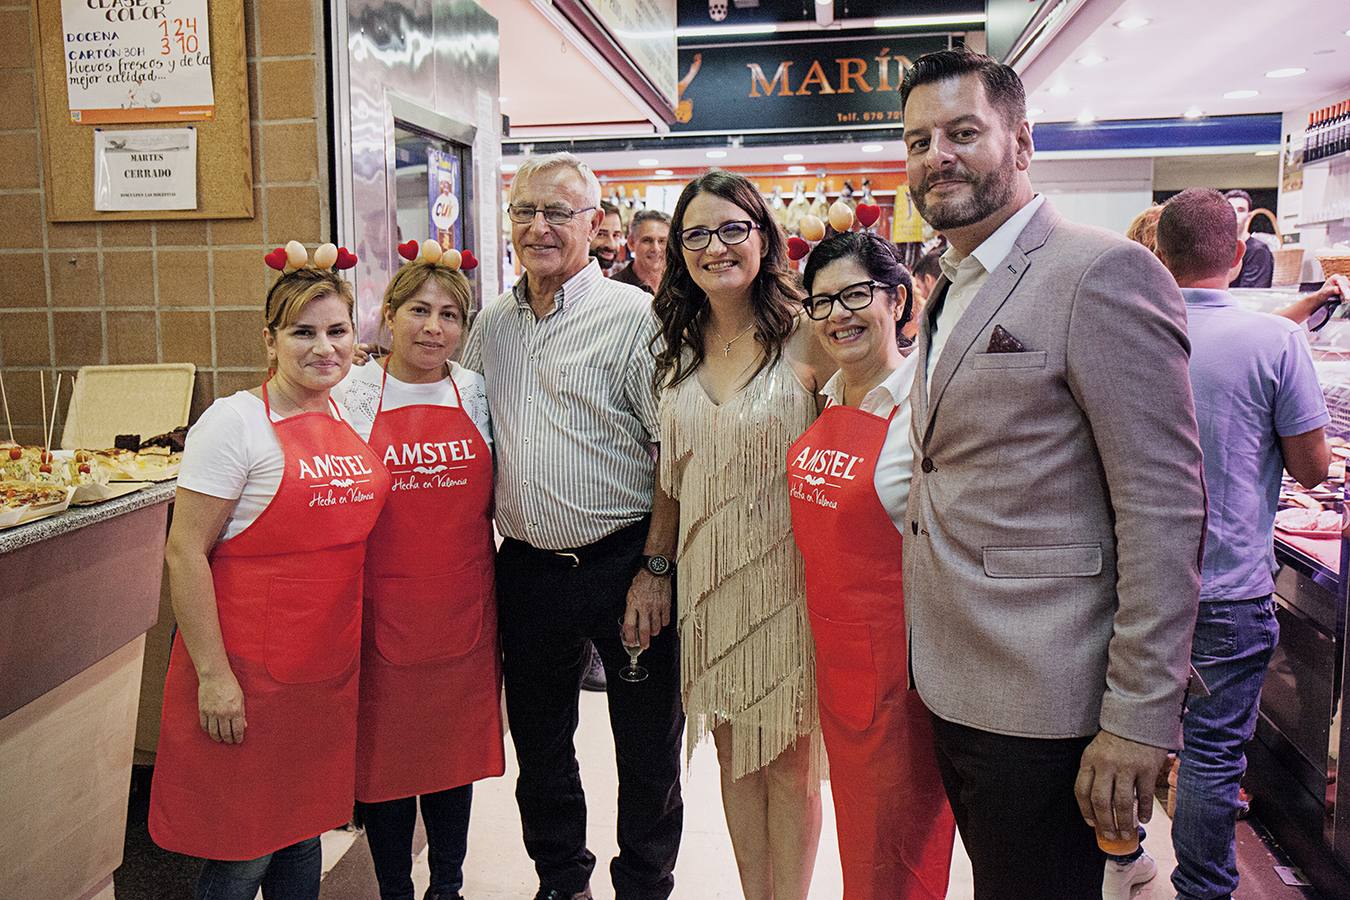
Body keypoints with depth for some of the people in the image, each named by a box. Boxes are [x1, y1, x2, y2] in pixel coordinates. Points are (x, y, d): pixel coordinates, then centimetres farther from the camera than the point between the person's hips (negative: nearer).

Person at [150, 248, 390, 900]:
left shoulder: (351, 417, 7)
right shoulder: (235, 422, -13)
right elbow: (185, 553, -15)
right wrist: (212, 674, -17)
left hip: (329, 667, 6)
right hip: (249, 671, -6)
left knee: (304, 830, 19)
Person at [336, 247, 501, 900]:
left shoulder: (476, 393, 4)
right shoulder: (353, 393, -3)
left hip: (463, 607, 2)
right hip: (382, 609, -2)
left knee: (456, 746, 13)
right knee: (383, 748, 9)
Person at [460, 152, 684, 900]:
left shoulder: (633, 317, -8)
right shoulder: (492, 323, 10)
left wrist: (655, 568, -14)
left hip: (623, 562, -5)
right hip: (526, 567, 6)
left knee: (648, 748, 8)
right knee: (538, 742, 18)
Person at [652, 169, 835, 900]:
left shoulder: (807, 338, -10)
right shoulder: (679, 347, 6)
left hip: (786, 572, -5)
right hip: (706, 573, 5)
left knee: (788, 761, 8)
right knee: (734, 752, 15)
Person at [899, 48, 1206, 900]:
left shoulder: (1104, 271, -14)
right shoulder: (952, 292, 14)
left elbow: (1165, 508, -17)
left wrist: (1138, 719, -18)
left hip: (1041, 702, -8)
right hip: (956, 686, 8)